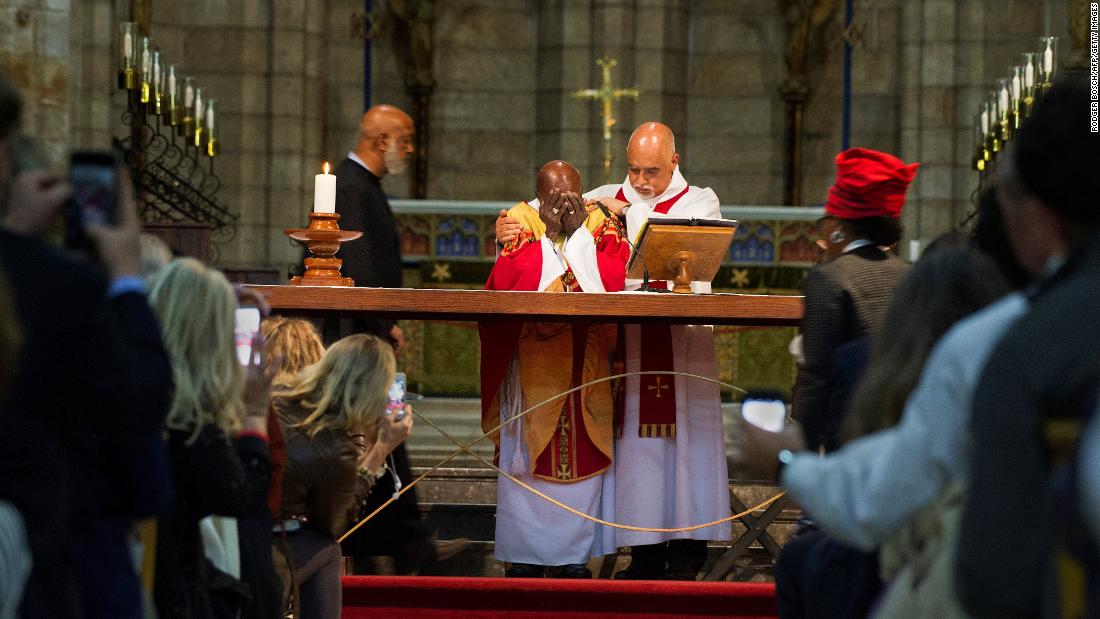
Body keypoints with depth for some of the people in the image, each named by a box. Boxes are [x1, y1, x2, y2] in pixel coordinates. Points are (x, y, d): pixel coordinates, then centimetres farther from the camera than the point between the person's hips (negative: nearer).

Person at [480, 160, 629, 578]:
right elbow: (506, 280, -11)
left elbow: (612, 281, -9)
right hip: (531, 365, -1)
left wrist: (575, 232, -10)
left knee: (581, 456, -1)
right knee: (529, 456, -2)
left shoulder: (601, 227, 7)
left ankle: (576, 553, 4)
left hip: (587, 367, 1)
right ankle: (525, 554, 3)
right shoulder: (521, 223, 4)